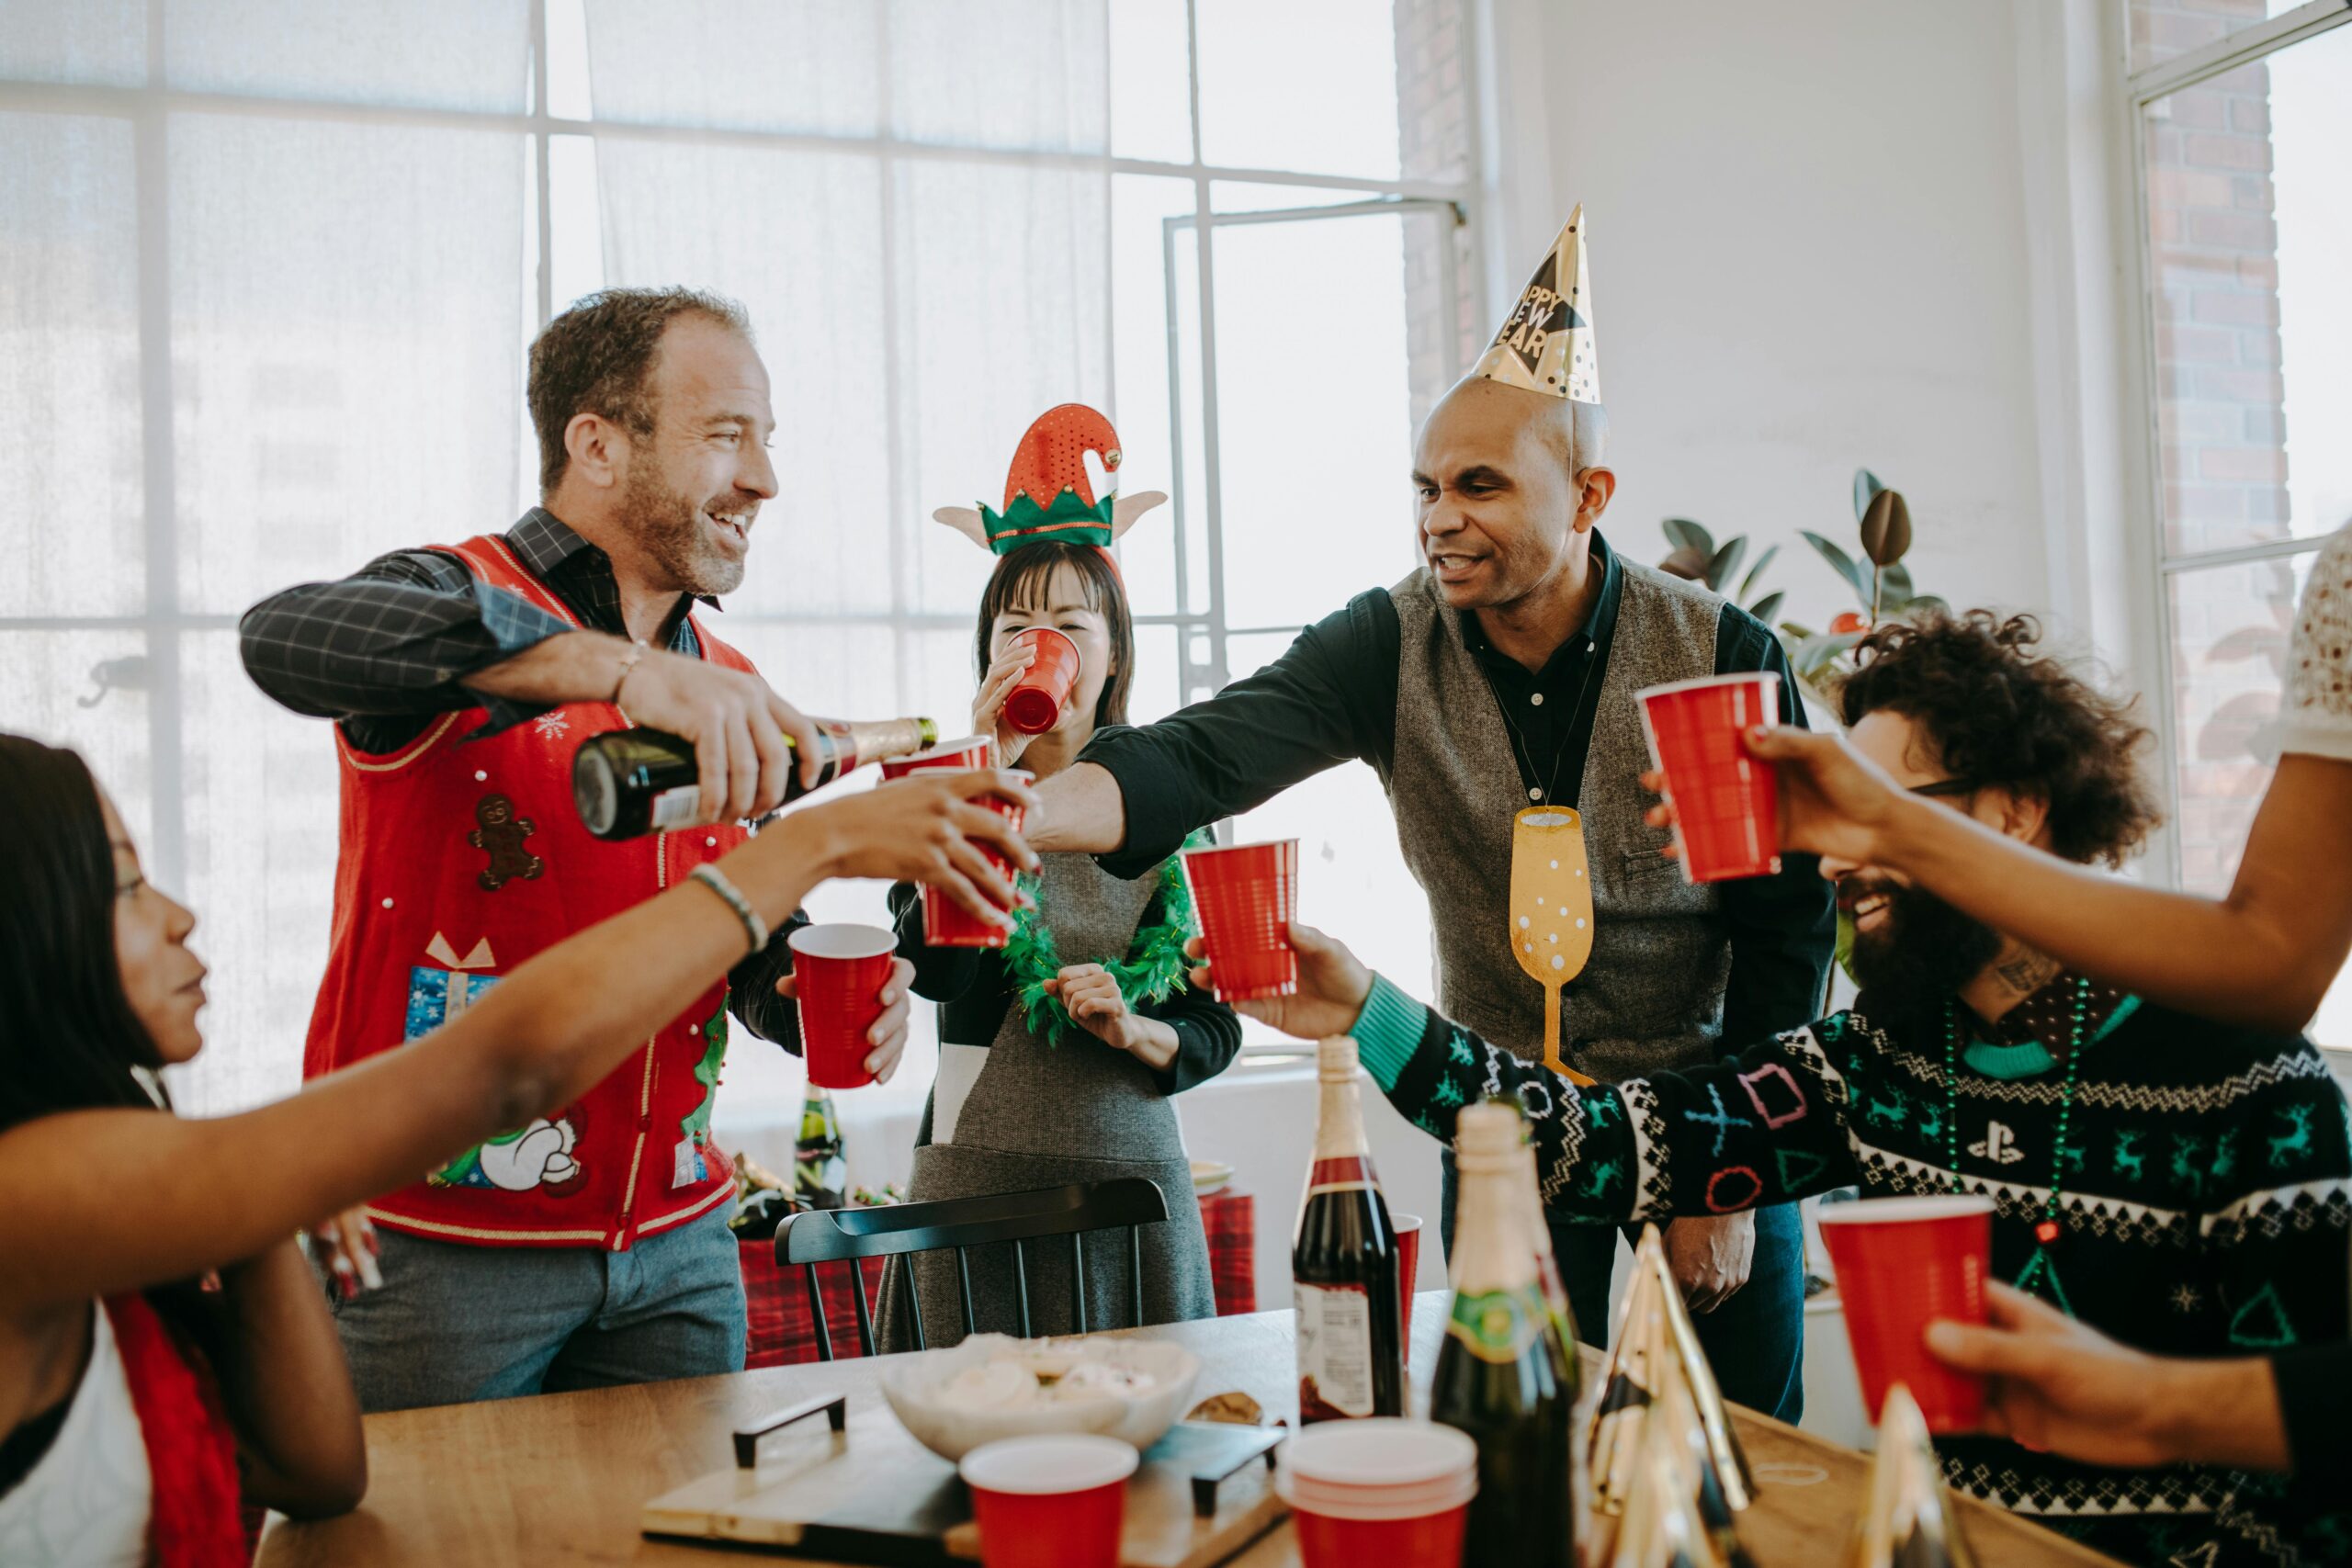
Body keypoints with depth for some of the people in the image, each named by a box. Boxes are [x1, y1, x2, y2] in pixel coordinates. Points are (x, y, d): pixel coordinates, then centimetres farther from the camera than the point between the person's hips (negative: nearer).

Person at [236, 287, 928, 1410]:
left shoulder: (725, 692, 8)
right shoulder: (458, 602, -10)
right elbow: (283, 637, -33)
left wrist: (812, 999, -10)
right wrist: (618, 666, -43)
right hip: (440, 1239, -5)